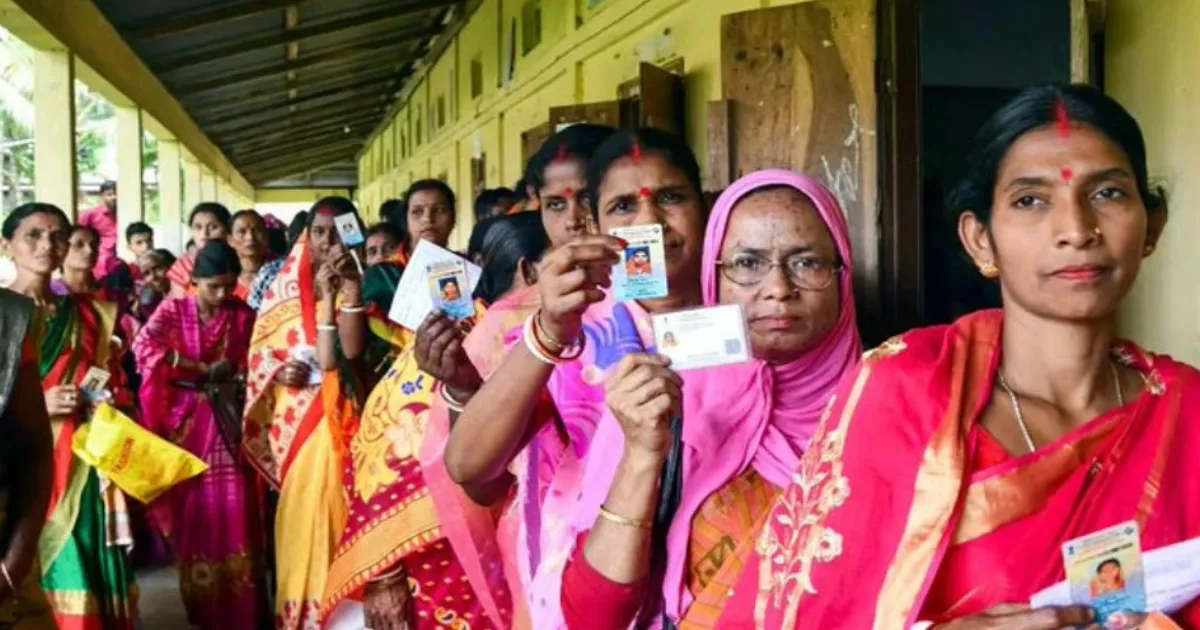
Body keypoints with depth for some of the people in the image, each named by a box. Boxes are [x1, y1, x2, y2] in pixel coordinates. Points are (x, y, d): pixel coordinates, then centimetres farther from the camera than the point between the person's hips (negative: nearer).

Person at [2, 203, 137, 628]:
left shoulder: (89, 314, 12)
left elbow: (116, 390, 18)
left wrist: (107, 405, -3)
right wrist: (37, 405, -15)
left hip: (79, 477, 3)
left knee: (79, 594, 1)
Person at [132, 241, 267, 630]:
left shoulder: (244, 316, 4)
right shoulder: (173, 310, 0)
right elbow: (143, 347, -17)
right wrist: (205, 369, -16)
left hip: (226, 424, 1)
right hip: (184, 423, 0)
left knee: (233, 515, -4)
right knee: (191, 514, 3)